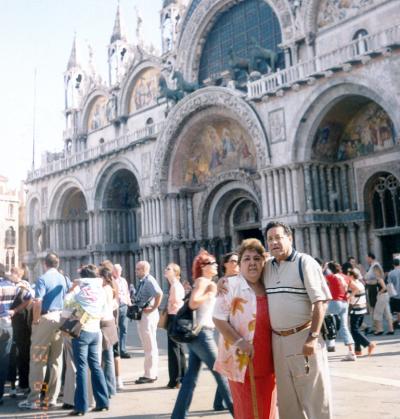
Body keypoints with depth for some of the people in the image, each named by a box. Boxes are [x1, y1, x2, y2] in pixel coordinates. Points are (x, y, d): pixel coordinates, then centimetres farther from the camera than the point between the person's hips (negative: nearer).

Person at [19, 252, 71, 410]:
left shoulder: (43, 279, -10)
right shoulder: (64, 279, 9)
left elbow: (37, 302, -19)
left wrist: (35, 320, -8)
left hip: (46, 319, -6)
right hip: (60, 320, 6)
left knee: (38, 360, 2)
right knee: (56, 361, 11)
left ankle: (34, 400, 5)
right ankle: (52, 398, 16)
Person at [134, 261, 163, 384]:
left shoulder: (149, 281, -16)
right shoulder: (143, 281, 13)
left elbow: (159, 294, -32)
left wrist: (153, 308, -24)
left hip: (148, 315, -10)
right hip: (142, 315, 10)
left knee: (149, 346, -2)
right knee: (149, 346, 16)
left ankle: (150, 375, 5)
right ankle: (152, 373, 26)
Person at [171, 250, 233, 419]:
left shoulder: (208, 283, 18)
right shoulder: (202, 281, -10)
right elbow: (192, 303, -23)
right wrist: (211, 293, -15)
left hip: (199, 333, 9)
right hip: (202, 333, -9)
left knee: (191, 376, 8)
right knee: (220, 372, 0)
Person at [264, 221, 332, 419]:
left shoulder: (305, 262, -7)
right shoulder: (266, 267, 9)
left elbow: (320, 302, -12)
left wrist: (313, 337, -18)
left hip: (303, 337, -5)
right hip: (278, 340, 5)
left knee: (314, 395, 3)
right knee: (287, 399, 15)